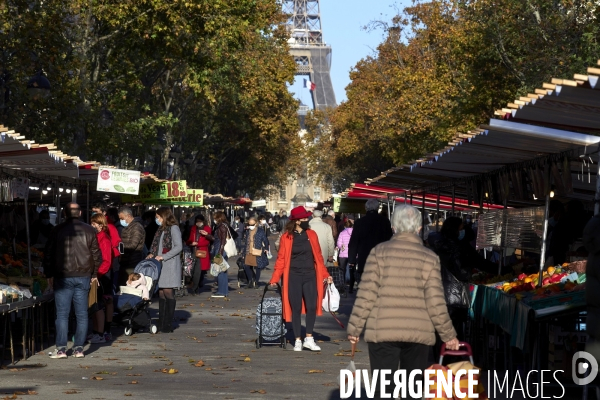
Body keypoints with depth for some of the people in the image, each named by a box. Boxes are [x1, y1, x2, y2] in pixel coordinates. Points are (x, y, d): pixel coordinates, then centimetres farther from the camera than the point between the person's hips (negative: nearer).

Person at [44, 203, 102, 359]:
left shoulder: (58, 230, -1)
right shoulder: (89, 230, 2)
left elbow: (48, 253, 2)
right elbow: (96, 254, 6)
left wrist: (49, 274, 10)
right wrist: (94, 274, 16)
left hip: (63, 277, -2)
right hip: (83, 276, 2)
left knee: (62, 314, 1)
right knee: (82, 314, 6)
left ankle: (61, 349, -2)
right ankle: (79, 348, 5)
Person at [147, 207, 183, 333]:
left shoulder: (174, 228, -5)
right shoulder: (160, 229, 18)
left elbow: (179, 247, -12)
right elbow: (155, 245, 25)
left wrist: (163, 256, -15)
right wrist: (152, 254, 4)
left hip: (170, 265, -7)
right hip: (159, 265, 7)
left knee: (168, 292, -8)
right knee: (161, 293, 5)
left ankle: (168, 324, -4)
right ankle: (161, 323, 8)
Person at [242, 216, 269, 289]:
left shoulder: (260, 232, -1)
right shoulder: (247, 232, 12)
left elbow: (265, 241, 6)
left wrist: (266, 248, -6)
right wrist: (244, 253, 16)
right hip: (248, 253, 4)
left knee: (257, 267, 0)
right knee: (246, 266, -2)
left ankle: (256, 282, 14)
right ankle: (250, 281, 15)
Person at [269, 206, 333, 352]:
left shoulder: (311, 235, 6)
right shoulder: (286, 237, -2)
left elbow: (318, 256, 10)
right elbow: (281, 259, -1)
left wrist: (325, 274, 6)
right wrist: (275, 279, -7)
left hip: (310, 276, 2)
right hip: (293, 277, -2)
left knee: (311, 307, -5)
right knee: (296, 309, 3)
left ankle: (309, 339, 7)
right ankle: (297, 341, 12)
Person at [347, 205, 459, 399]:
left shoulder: (380, 251, 0)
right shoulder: (429, 258, 2)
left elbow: (366, 294, -5)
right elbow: (435, 302, -2)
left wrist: (354, 328, 3)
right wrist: (448, 334, 8)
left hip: (382, 331, -1)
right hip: (418, 333, 1)